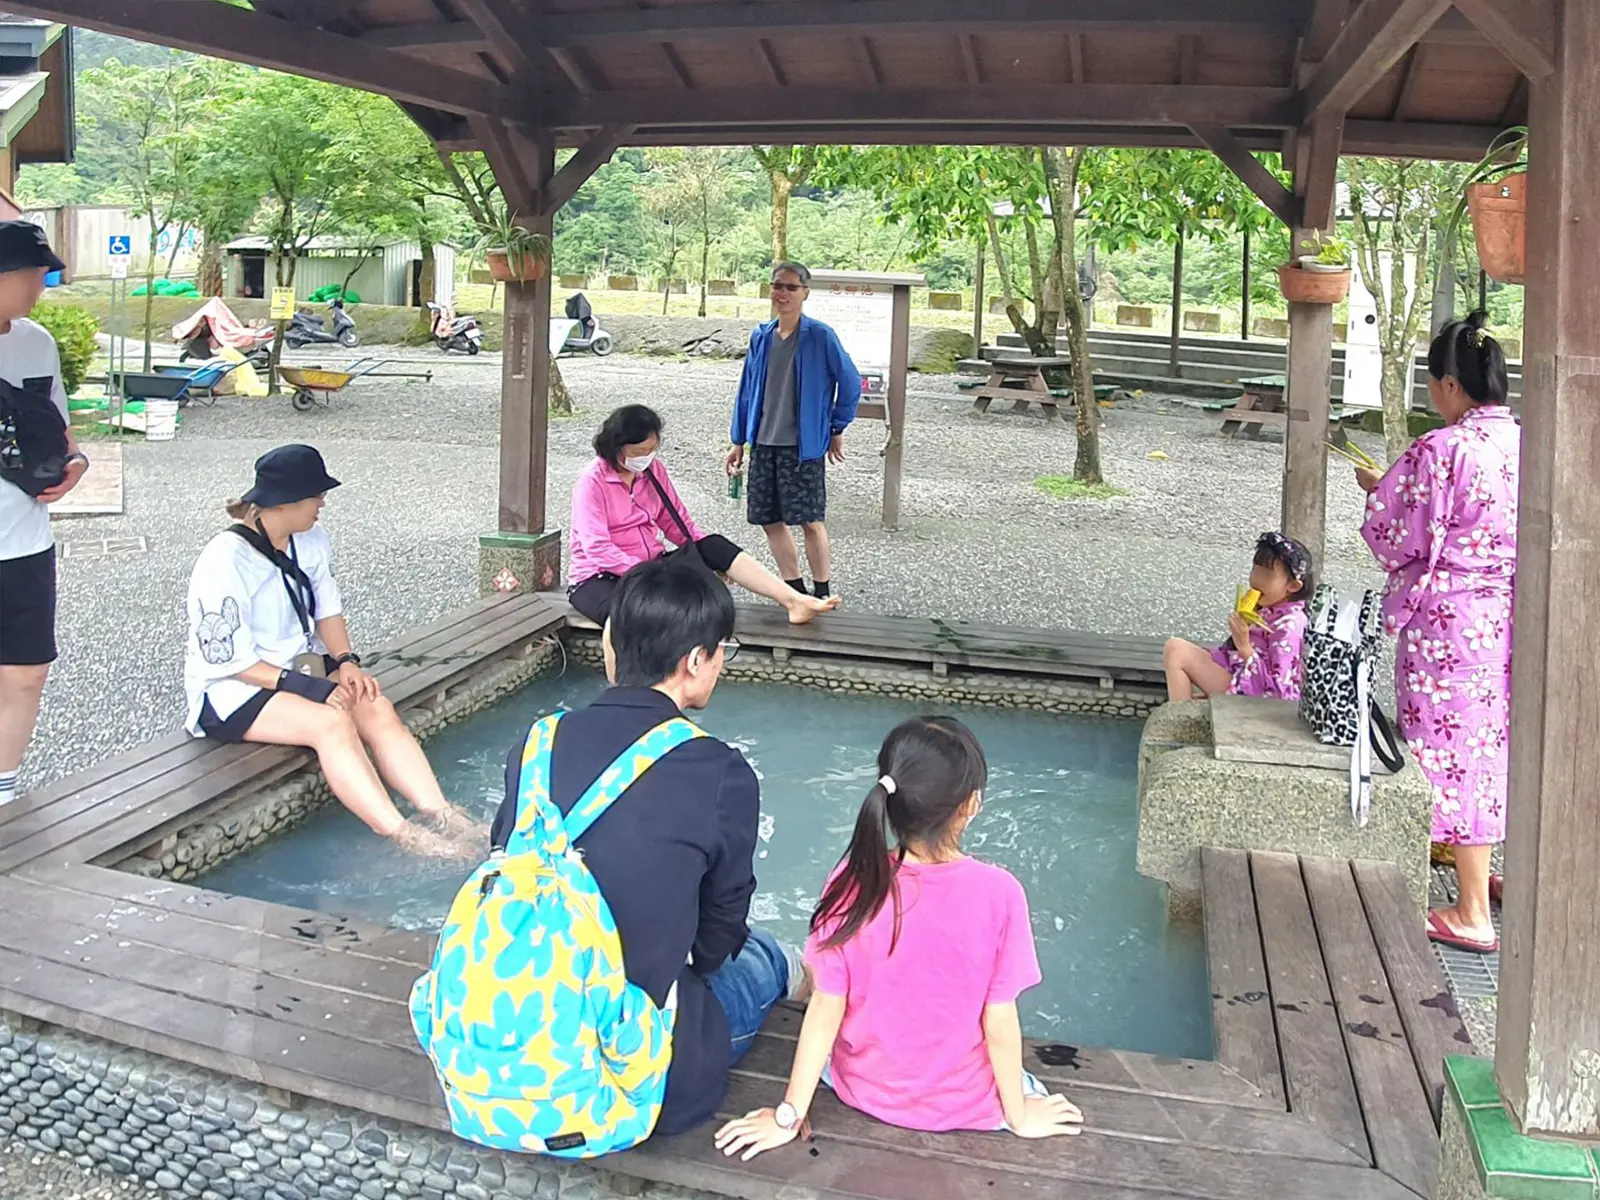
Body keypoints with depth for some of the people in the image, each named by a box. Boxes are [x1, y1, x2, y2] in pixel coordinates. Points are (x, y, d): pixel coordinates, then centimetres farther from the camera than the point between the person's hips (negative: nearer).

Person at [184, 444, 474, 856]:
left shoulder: (312, 540, 2)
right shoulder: (224, 562, -20)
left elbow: (328, 610, 11)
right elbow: (228, 660, -20)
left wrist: (346, 661, -7)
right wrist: (301, 685, -26)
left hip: (299, 668, 7)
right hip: (231, 690, -7)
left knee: (377, 708, -19)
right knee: (331, 722, -31)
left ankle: (439, 815, -25)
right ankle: (403, 837, -33)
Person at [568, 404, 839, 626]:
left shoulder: (653, 469, 5)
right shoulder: (592, 481, -14)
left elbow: (677, 521, 11)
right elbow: (597, 547, -21)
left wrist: (711, 557, -6)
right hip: (600, 579, -5)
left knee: (713, 547, -18)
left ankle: (794, 601, -29)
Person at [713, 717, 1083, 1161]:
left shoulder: (853, 881, -21)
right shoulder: (998, 893, -25)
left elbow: (826, 1011, -15)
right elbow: (999, 1023, -16)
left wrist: (790, 1115, -3)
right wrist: (1018, 1116, 1)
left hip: (865, 1089, 0)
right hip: (962, 1104, 0)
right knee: (1032, 1099, 34)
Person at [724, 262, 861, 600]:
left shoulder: (820, 337, -8)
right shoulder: (761, 337, 7)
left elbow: (850, 383, -3)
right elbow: (747, 390, 13)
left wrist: (837, 429, 2)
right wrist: (739, 441, 13)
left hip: (803, 446, -5)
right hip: (764, 444, 6)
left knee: (811, 521, -3)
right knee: (769, 520, 9)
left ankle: (822, 594, 10)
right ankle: (795, 589, 22)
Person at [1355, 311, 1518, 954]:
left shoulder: (1439, 451, -18)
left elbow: (1401, 541, -12)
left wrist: (1378, 493, 6)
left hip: (1448, 623, -7)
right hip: (1514, 615, 7)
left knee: (1454, 754, 2)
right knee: (1506, 749, 19)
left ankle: (1472, 916, 9)